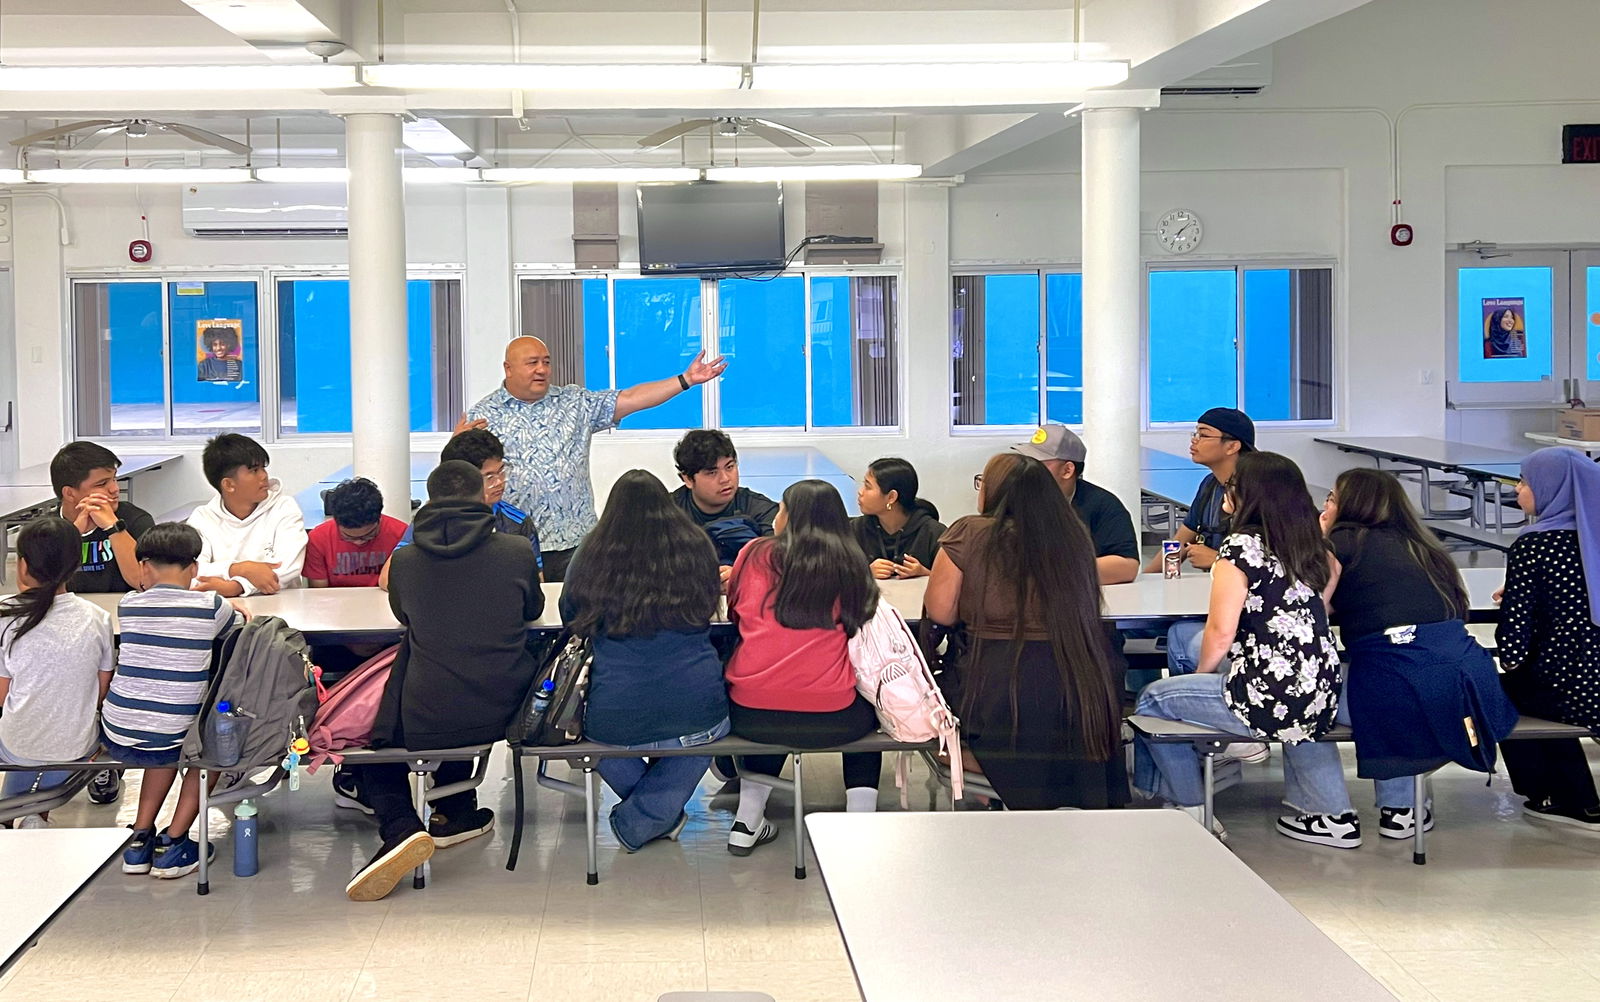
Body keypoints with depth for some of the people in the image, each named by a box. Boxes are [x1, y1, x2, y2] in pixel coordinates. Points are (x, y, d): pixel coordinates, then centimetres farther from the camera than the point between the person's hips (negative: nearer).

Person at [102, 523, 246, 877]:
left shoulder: (129, 605, 1)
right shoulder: (210, 606, -5)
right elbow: (240, 616, 19)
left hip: (116, 738, 4)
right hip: (167, 743, -3)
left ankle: (141, 839, 28)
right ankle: (172, 844, 19)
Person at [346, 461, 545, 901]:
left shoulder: (404, 560, -4)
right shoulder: (518, 553, -5)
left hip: (424, 724, -2)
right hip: (501, 714, 2)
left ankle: (400, 829, 1)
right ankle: (455, 813, 43)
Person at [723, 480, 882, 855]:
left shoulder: (755, 554, 2)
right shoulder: (849, 565, 1)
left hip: (751, 717, 1)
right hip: (831, 719, -1)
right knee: (866, 709, 32)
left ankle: (747, 822, 26)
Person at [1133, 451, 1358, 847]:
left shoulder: (1240, 546, -11)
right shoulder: (1312, 545, 8)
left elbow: (1221, 633, -11)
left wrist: (1201, 674, 6)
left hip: (1268, 699, -8)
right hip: (1323, 696, 8)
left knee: (1153, 699, 12)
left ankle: (1190, 811, 19)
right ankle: (1332, 813, 32)